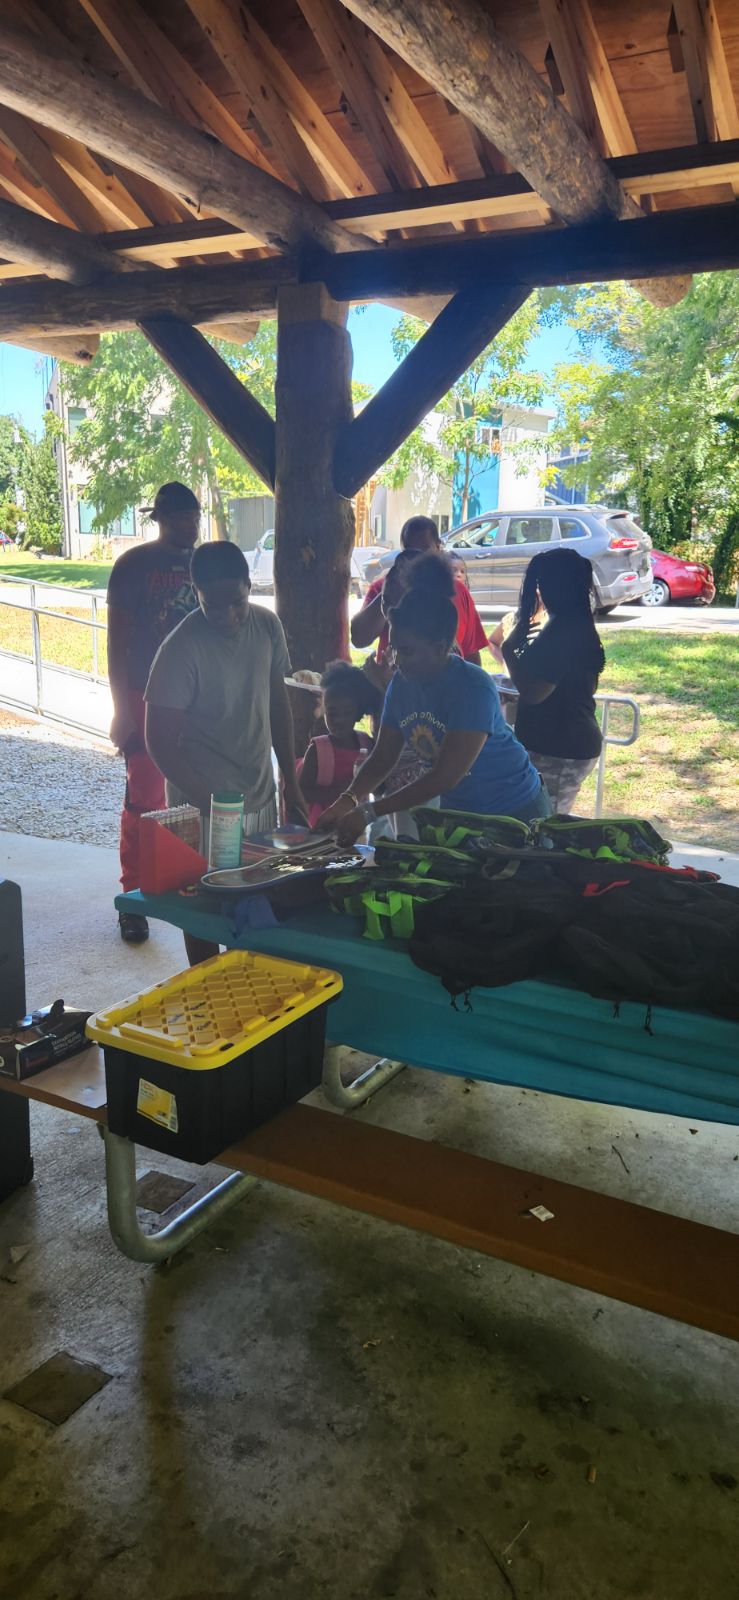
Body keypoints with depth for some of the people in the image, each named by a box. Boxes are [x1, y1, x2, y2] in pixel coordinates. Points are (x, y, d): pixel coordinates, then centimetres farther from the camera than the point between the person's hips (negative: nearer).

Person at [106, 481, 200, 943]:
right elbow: (117, 642, -5)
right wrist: (122, 710, -10)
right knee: (145, 801, -2)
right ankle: (134, 898, 9)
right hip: (149, 700, -4)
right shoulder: (134, 566, -4)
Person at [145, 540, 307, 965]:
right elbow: (160, 742, -17)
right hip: (205, 807, -5)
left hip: (262, 796, 6)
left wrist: (291, 782, 9)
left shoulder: (267, 625, -2)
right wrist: (211, 803, -25)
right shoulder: (181, 650, -19)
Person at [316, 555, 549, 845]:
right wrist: (349, 800, -19)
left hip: (515, 811, -6)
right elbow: (382, 757, -1)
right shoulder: (402, 684, -5)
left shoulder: (473, 688, -26)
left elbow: (445, 776, -30)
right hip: (456, 810, 6)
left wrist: (368, 812, -30)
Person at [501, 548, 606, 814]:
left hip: (559, 750, -10)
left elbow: (532, 694, -24)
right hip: (574, 742, 10)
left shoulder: (560, 632, -21)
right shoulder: (579, 625, 11)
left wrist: (509, 648, -11)